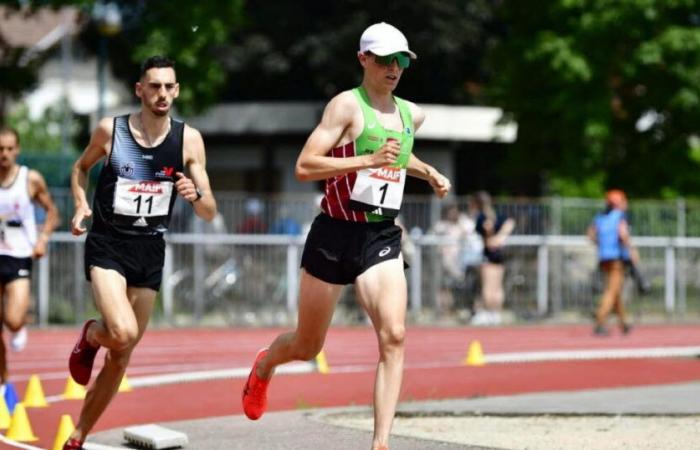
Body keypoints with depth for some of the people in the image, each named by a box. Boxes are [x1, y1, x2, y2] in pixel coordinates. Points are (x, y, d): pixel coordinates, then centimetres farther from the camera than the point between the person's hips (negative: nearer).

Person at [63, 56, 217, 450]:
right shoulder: (110, 130, -5)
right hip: (107, 244, -3)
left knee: (120, 359, 7)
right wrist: (81, 205, -2)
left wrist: (195, 195, -24)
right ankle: (91, 335, 10)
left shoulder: (189, 140, -2)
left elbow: (210, 214, -1)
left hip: (150, 253, 3)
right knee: (123, 333, -27)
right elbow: (81, 167, 16)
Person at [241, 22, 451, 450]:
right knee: (308, 346, 11)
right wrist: (369, 160, -27)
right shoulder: (347, 105, -10)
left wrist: (429, 173, 18)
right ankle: (264, 366, 47)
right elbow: (305, 166, -20)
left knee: (394, 336, -18)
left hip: (383, 238, 4)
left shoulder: (412, 115, 11)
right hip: (336, 234, -4)